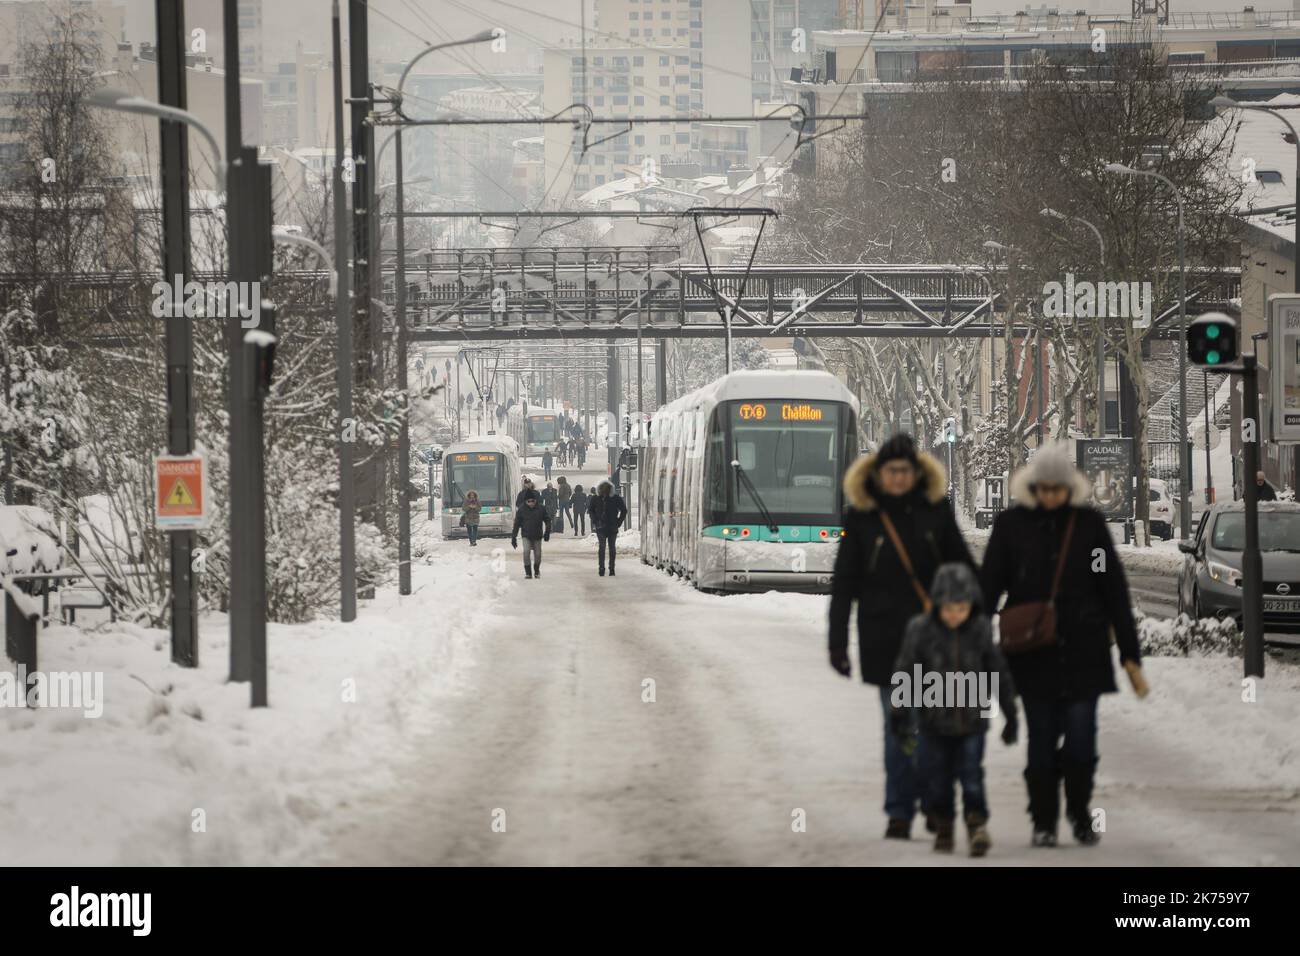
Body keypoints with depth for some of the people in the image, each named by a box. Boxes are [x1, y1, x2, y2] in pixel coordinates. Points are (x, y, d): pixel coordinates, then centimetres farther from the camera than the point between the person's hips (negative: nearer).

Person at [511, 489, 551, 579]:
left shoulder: (541, 509, -5)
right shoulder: (521, 511, -6)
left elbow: (547, 521, 6)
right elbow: (517, 524, -2)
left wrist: (547, 533, -2)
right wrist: (513, 537, -4)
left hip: (537, 536, 1)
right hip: (526, 536, -1)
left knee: (537, 554, 8)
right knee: (526, 551, -20)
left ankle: (537, 571, 32)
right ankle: (528, 572, -11)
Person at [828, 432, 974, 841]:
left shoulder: (935, 508, 4)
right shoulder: (861, 516, 1)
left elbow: (961, 563, 12)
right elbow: (843, 581, 3)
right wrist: (837, 641, -1)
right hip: (886, 635, -1)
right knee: (899, 725, 0)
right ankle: (899, 812, 6)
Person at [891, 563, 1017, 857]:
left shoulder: (980, 630, -4)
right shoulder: (921, 630, -10)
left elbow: (999, 674, 6)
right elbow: (904, 675, -5)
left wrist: (1010, 715, 9)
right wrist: (901, 716, -6)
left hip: (972, 722, 0)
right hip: (934, 724, 0)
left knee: (971, 775, -6)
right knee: (936, 777, 7)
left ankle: (977, 824, 3)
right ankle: (941, 825, 26)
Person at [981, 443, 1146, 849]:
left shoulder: (1089, 523, 3)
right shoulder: (1012, 524, 1)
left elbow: (1114, 590, 5)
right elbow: (989, 587, 4)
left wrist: (1130, 654, 4)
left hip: (1084, 650, 0)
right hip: (1034, 654, 0)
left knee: (1081, 739, -3)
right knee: (1042, 739, 1)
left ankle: (1079, 812, 19)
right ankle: (1043, 822, 13)